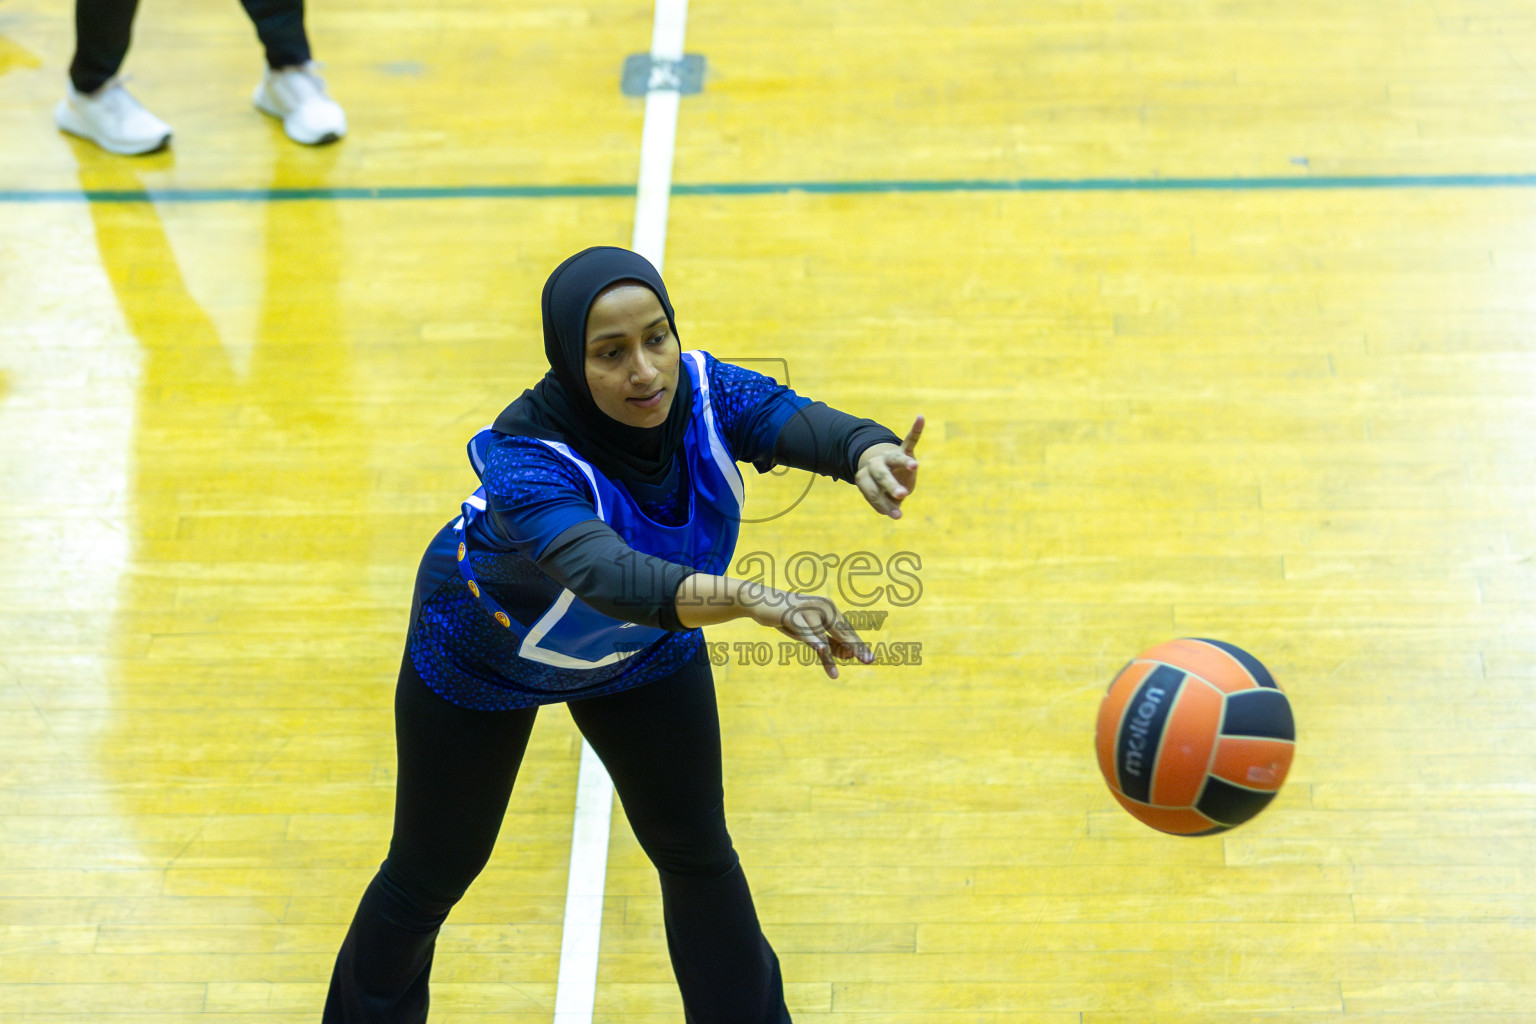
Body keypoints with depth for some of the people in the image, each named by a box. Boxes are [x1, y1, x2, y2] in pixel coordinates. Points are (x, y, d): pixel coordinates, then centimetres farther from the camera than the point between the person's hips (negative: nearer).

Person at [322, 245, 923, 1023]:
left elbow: (802, 421, -47)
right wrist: (749, 598, -77)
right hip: (486, 648, -4)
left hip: (647, 646, 4)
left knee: (697, 854, 11)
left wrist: (870, 451, -71)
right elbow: (607, 575, -60)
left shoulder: (705, 394, -30)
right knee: (432, 872, 11)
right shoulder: (528, 458, -43)